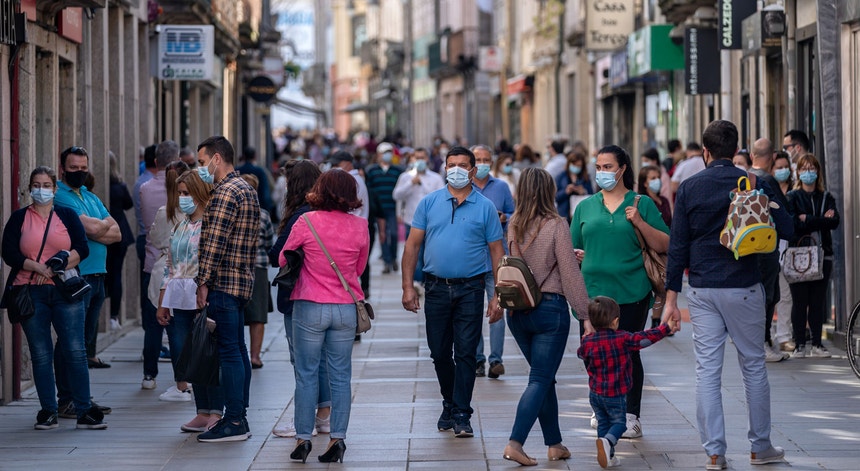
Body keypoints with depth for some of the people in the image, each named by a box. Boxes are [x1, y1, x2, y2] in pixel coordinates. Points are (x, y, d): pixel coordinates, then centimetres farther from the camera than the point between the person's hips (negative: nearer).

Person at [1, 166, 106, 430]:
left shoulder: (68, 216, 10)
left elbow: (82, 249, 1)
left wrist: (58, 266, -13)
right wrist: (40, 268, -13)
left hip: (65, 292, 0)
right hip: (31, 294, 0)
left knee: (75, 352, -5)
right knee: (40, 355, 3)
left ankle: (84, 411, -2)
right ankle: (48, 413, 9)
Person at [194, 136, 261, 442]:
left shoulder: (226, 192, -13)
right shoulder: (246, 189, 19)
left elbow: (214, 241, -18)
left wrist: (204, 282, -17)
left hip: (223, 283, -10)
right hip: (241, 282, 10)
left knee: (229, 352, -9)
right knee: (237, 351, 12)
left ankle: (234, 423, -8)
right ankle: (238, 418, 17)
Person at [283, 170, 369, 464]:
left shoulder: (307, 222, -10)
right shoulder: (359, 226, -3)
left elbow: (283, 260, 2)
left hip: (310, 307, -2)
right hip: (345, 308, 2)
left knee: (306, 375, 6)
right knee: (340, 376, 8)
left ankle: (303, 438, 7)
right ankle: (337, 438, 6)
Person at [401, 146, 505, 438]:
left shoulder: (485, 207, 2)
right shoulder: (429, 203, 6)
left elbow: (496, 252, 3)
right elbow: (413, 245, 6)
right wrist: (408, 286, -2)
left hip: (470, 288, -2)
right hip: (436, 287, 2)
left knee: (465, 353, -5)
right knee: (439, 353, 10)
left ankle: (461, 415, -1)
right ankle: (449, 404, 29)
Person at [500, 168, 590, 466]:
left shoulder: (514, 225, 5)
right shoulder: (557, 225, -12)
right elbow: (570, 273, -11)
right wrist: (586, 313, -5)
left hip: (518, 310, 6)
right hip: (550, 308, -6)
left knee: (544, 377, 17)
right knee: (540, 380, -3)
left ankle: (555, 444, 20)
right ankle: (515, 443, -15)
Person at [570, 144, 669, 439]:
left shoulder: (642, 204, 5)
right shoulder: (586, 207, 14)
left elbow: (665, 246, 1)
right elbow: (573, 247, 19)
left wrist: (640, 222, -11)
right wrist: (575, 255, -4)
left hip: (630, 293, -3)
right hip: (593, 291, 3)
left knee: (628, 353, -2)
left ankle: (631, 416, 4)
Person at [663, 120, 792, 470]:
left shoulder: (689, 188, 1)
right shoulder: (752, 184, -3)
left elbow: (677, 246, -1)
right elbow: (786, 228, -6)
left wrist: (671, 298, 2)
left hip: (702, 290, 1)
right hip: (743, 288, -1)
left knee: (707, 371, 3)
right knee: (753, 366, 11)